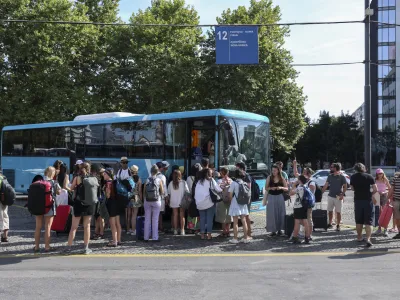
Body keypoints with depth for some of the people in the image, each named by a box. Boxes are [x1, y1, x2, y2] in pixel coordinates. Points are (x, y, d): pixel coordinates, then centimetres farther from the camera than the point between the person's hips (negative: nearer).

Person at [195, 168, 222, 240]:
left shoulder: (199, 182, 10)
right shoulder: (210, 180, -3)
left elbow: (196, 193, 6)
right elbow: (218, 189, -4)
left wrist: (196, 200, 9)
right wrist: (222, 190, 14)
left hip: (200, 203, 4)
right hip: (209, 202, -4)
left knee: (202, 218, 10)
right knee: (209, 218, 2)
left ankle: (202, 234, 10)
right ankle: (209, 234, 1)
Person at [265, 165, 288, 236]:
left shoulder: (282, 178, 2)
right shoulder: (269, 178, 1)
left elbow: (286, 188, 2)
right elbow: (266, 188, 3)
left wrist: (281, 187, -17)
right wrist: (271, 188, -17)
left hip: (280, 197, 1)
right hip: (271, 197, 0)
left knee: (280, 213, 2)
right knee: (272, 214, -3)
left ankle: (279, 229, 13)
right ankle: (273, 230, 3)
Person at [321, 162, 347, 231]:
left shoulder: (342, 177, -5)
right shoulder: (330, 176, 9)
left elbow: (345, 187, -7)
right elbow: (326, 185, 11)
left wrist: (342, 195, -19)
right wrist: (321, 193, 4)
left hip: (338, 197, -5)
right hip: (330, 196, 5)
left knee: (338, 212, 2)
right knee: (330, 211, 9)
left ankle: (338, 225, 10)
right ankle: (330, 224, 20)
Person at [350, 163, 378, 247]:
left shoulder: (353, 177, 1)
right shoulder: (369, 177, -5)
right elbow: (375, 190, -7)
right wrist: (370, 194, 10)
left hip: (358, 200, 2)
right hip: (368, 200, -2)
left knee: (359, 221, 15)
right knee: (368, 221, 0)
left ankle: (359, 238, 24)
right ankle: (368, 239, -13)